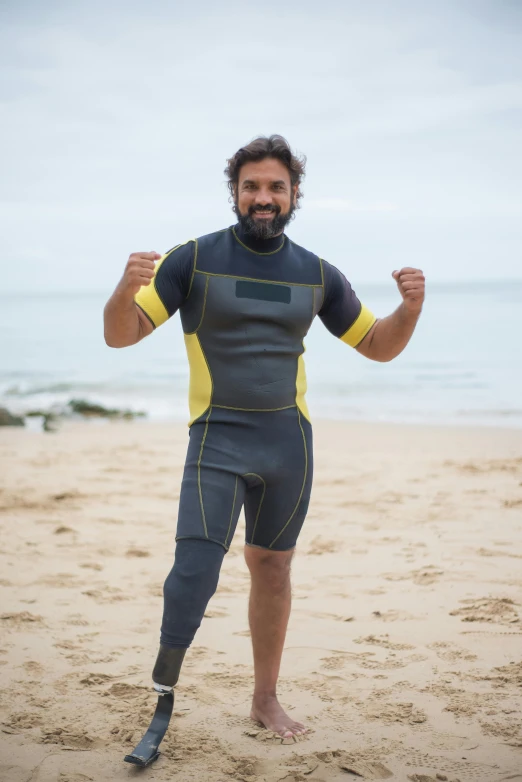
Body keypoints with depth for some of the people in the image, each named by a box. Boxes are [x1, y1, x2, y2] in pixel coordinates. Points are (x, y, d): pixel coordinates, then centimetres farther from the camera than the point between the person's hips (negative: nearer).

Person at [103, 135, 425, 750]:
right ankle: (163, 696, -2)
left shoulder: (316, 274, 7)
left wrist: (410, 308, -6)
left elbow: (378, 346, 14)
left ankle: (265, 700, 28)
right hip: (217, 440, -3)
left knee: (272, 569, 12)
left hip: (289, 441, 4)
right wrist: (128, 288, -29)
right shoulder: (194, 259, -3)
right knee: (195, 570, -17)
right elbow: (121, 335, -8)